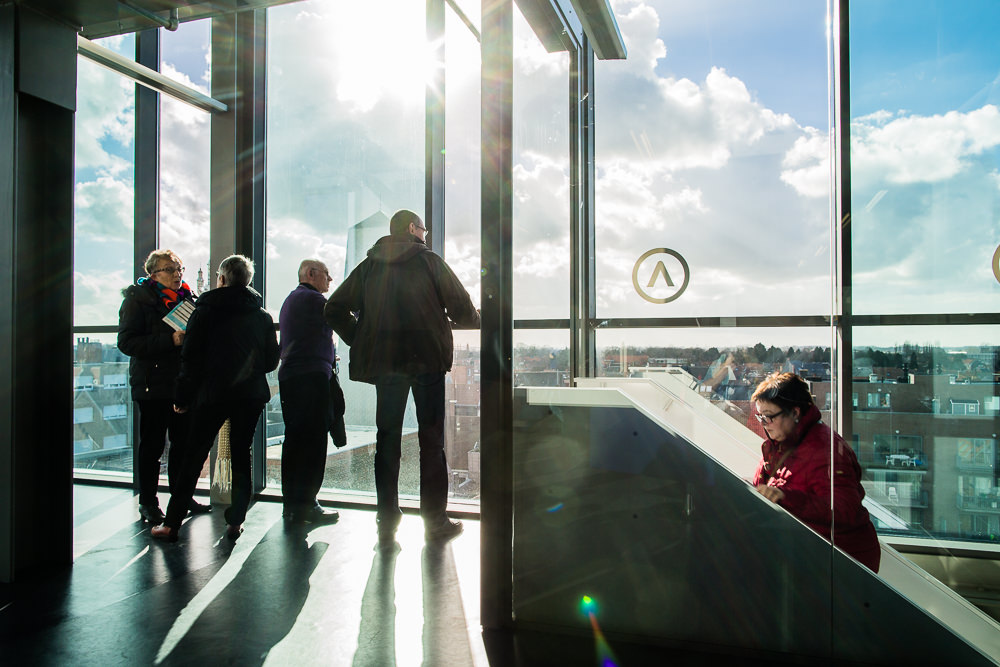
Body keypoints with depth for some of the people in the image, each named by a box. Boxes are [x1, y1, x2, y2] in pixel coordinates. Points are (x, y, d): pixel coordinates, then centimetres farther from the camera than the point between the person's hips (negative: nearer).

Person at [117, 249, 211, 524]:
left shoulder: (187, 297, 13)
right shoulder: (137, 299, -4)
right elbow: (127, 342, -14)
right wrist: (170, 340, -23)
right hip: (153, 385, -5)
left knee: (184, 442, 10)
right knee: (152, 445, 2)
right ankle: (148, 504, 15)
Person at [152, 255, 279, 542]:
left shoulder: (205, 312, -3)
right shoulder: (262, 316, 4)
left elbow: (190, 358, -5)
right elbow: (271, 360, 8)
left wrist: (182, 396, 3)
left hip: (212, 394, -2)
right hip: (251, 395, 2)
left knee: (193, 457, 6)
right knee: (241, 455, 10)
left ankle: (171, 523, 11)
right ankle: (235, 521, 10)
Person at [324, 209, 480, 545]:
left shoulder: (369, 266, 9)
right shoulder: (429, 261, 0)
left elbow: (334, 309, 6)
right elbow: (461, 307, -3)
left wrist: (360, 341, 15)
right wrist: (475, 319, 19)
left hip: (384, 361, 3)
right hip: (427, 358, -3)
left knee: (387, 438, 8)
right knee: (431, 439, 5)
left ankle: (387, 523, 10)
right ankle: (435, 521, 11)